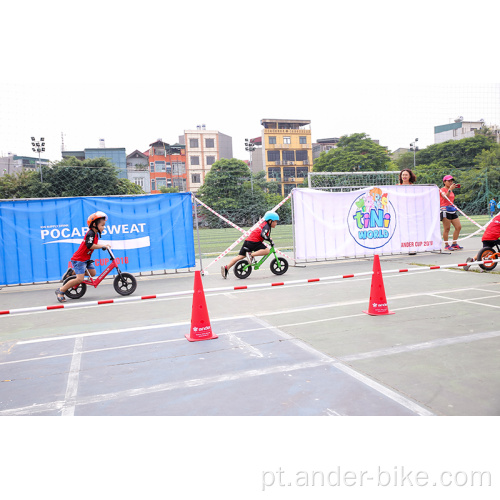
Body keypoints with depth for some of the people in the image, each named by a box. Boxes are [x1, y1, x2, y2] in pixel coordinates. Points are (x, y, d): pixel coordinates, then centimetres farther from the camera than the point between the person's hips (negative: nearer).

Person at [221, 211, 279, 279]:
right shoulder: (266, 226, -5)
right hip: (254, 242, -9)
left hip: (247, 241, 9)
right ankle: (251, 255, -20)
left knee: (240, 256, 6)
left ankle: (226, 268, -2)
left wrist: (269, 238, 35)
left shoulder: (263, 224, 24)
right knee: (266, 251, -13)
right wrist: (270, 240, -14)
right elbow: (262, 234, -22)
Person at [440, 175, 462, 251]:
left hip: (452, 210, 8)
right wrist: (450, 189, -27)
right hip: (445, 210, -8)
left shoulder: (451, 190, 21)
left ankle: (454, 244, 13)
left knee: (458, 227, 3)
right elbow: (445, 197, -23)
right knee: (447, 228, -7)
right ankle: (446, 245, 0)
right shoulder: (442, 189, -3)